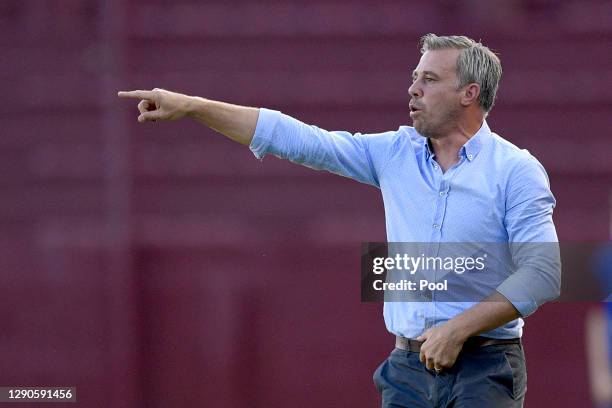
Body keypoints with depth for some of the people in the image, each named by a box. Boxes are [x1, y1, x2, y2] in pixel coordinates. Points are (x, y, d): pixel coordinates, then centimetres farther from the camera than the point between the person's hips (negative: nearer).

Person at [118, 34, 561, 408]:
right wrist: (192, 107, 5)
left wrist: (457, 329, -17)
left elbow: (543, 273, -11)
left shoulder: (516, 170, -4)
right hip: (408, 368, 5)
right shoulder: (395, 153, 11)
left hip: (483, 370, -5)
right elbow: (296, 139, 10)